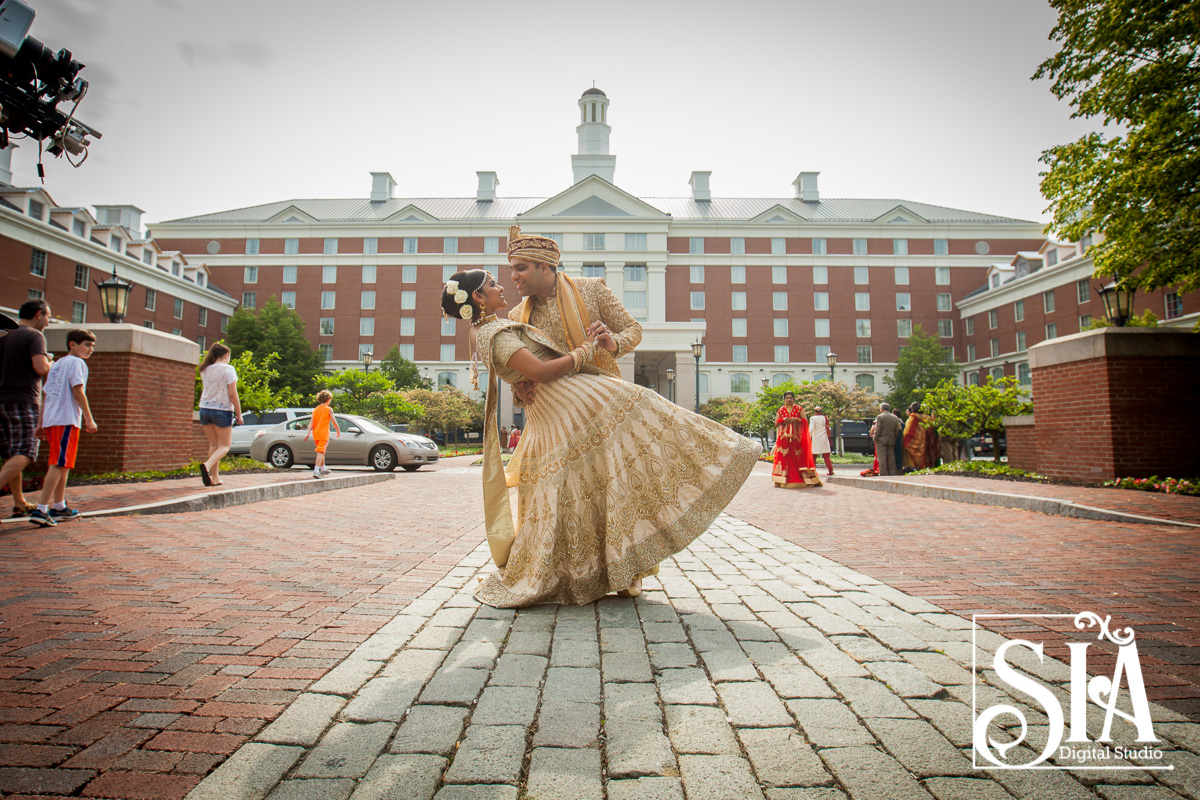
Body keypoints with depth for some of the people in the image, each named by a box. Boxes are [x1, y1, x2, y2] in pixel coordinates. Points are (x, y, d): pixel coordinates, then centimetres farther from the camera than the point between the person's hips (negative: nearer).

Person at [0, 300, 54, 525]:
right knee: (24, 455, -12)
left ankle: (19, 503, 22)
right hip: (23, 401, -8)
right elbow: (41, 368, -19)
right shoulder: (34, 336, -6)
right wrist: (48, 361, 1)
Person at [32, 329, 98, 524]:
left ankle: (59, 507, 24)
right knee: (59, 465, -9)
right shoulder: (77, 362, -4)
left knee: (62, 465, 17)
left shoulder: (56, 364, 22)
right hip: (67, 420, -9)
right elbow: (78, 391, -13)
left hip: (50, 420, 9)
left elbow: (45, 394, 20)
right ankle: (41, 510, -13)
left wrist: (41, 423, 20)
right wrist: (89, 420, -12)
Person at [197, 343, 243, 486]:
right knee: (224, 446, 5)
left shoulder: (205, 370, 8)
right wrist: (239, 415, -8)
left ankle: (215, 477, 11)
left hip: (205, 409, 6)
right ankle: (207, 465, -21)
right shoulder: (228, 368, -9)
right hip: (222, 410, -5)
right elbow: (233, 394, -12)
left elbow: (205, 390, 19)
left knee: (213, 444, 13)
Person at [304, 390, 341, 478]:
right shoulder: (329, 409, -4)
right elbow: (333, 421, -3)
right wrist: (338, 431, 9)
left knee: (321, 451, 20)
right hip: (324, 434, -6)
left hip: (315, 434, 6)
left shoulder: (315, 410, 11)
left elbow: (311, 422, 3)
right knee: (320, 452, -10)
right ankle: (316, 471, -22)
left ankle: (323, 469, 34)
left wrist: (308, 433, -1)